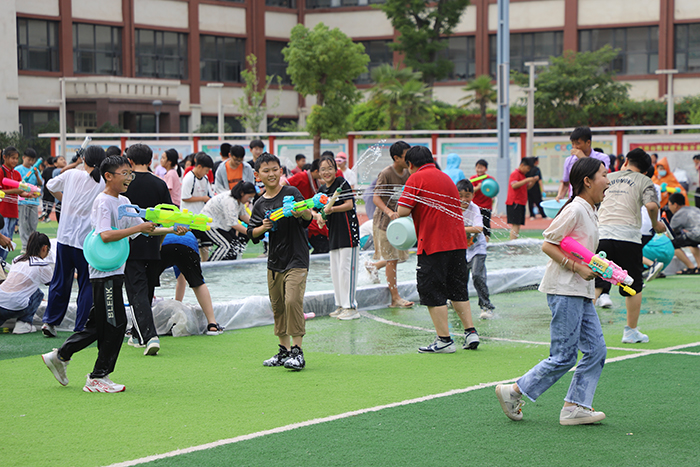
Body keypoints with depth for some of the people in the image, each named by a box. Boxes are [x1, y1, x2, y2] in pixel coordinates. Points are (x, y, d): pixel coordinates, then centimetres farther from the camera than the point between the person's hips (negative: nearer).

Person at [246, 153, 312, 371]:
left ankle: (297, 351, -13)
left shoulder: (291, 193, -5)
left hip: (296, 259, -6)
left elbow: (308, 216, -16)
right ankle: (284, 350, 22)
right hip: (274, 262, 6)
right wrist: (263, 228, -12)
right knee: (277, 306, 10)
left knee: (293, 301, -17)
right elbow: (252, 233, 8)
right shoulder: (259, 204, 8)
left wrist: (302, 212, -39)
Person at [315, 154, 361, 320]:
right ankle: (341, 305, 19)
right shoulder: (322, 190, 14)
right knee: (335, 270, 10)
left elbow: (349, 204, -14)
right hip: (333, 233, 8)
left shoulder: (342, 183, -8)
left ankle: (351, 307, -5)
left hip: (348, 230, -8)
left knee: (346, 269, -9)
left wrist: (332, 209, -26)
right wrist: (320, 216, -4)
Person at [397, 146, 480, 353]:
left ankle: (444, 340, 0)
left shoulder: (416, 178, -6)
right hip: (458, 242, 7)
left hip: (433, 245, -7)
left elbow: (402, 210, -15)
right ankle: (471, 332, 14)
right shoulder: (445, 177, 16)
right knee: (458, 290, 17)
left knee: (433, 293, 1)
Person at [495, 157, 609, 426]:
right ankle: (514, 392, 4)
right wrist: (577, 267, -19)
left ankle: (575, 407, 7)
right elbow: (547, 245, -16)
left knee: (596, 350, 4)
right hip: (564, 290, -10)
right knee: (564, 357, -7)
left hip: (581, 293, 10)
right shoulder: (574, 210, -14)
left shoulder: (588, 212, 16)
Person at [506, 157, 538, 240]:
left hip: (521, 203, 10)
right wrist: (526, 180, -26)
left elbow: (526, 187, 29)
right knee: (515, 225, -14)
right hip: (514, 203, -10)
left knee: (518, 225, 8)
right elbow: (514, 185, -24)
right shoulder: (515, 174, -9)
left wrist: (533, 181, 13)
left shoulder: (522, 175, 21)